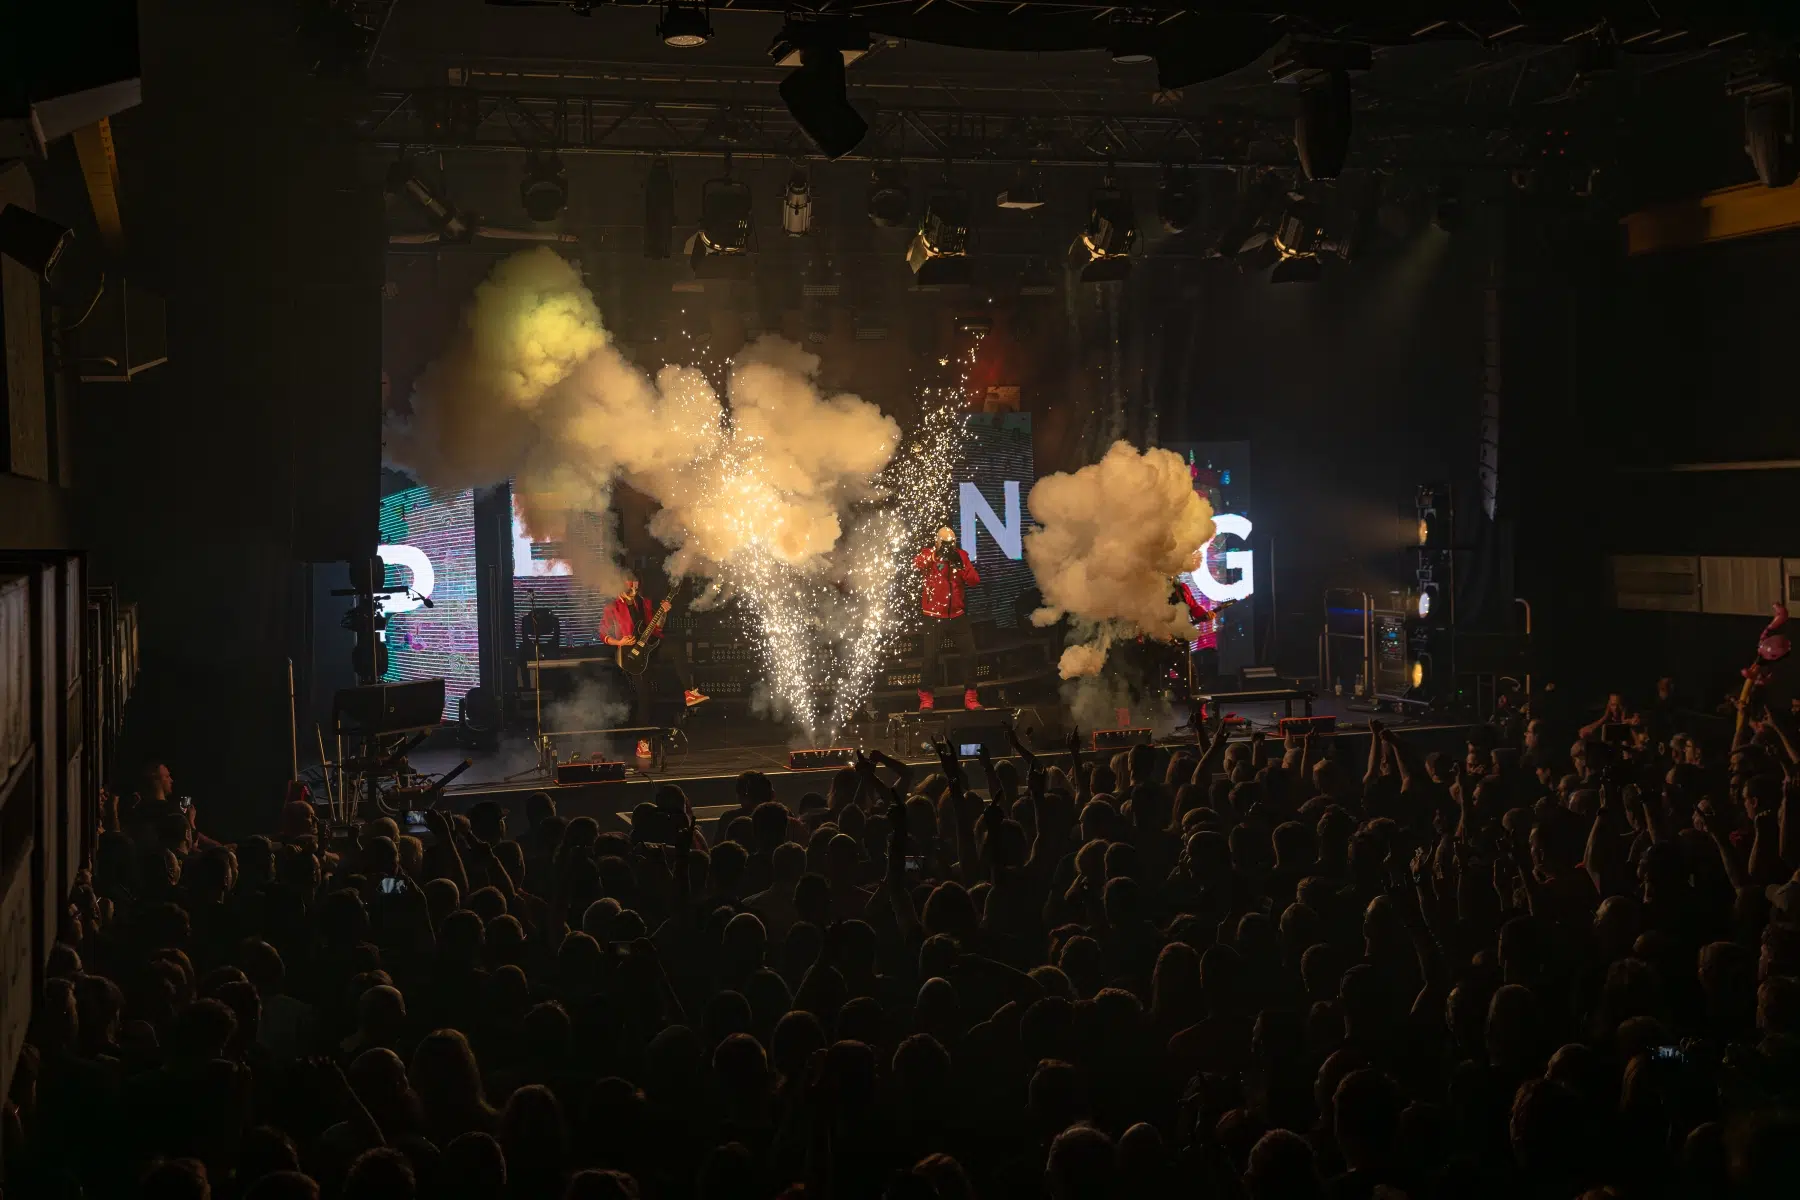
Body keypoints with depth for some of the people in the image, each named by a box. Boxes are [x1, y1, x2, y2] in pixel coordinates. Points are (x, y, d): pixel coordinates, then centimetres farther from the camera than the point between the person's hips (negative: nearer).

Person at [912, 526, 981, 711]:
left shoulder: (961, 555, 5)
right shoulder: (928, 554, -4)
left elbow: (974, 580, -3)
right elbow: (916, 565, -27)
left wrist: (960, 566, -19)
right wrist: (935, 553, -38)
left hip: (958, 616, 3)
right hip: (934, 617, -3)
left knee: (969, 654, 4)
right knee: (930, 657, -7)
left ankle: (970, 696, 16)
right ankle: (926, 698, 7)